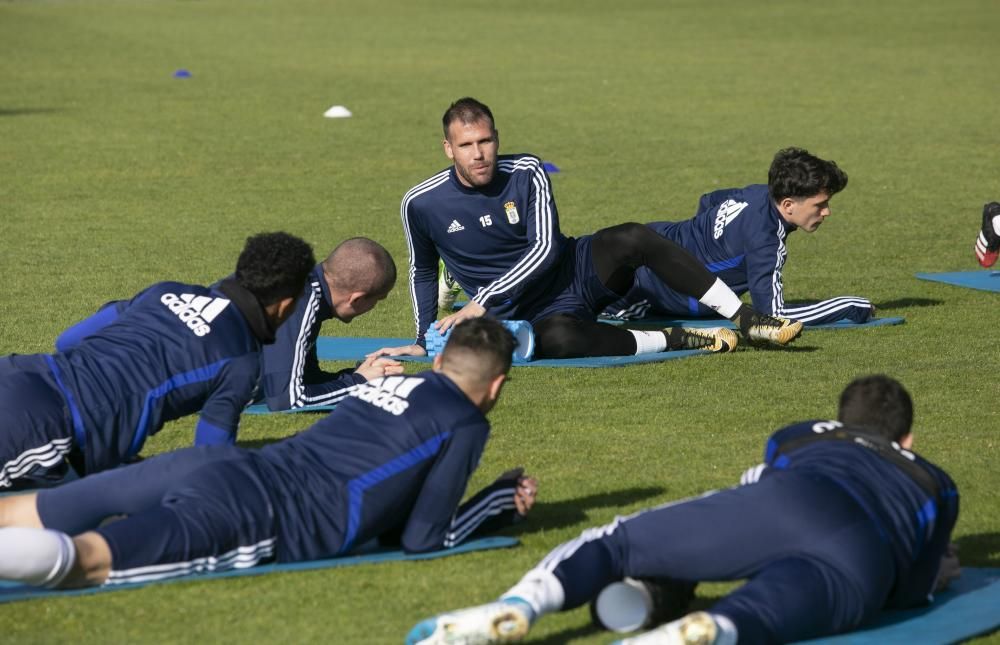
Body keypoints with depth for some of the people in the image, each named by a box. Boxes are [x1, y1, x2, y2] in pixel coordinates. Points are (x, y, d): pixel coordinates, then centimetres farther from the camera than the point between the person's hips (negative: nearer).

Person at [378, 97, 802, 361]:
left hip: (578, 272, 2)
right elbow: (423, 271, 12)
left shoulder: (526, 173, -8)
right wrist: (423, 339, 11)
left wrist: (482, 301, -23)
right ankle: (677, 339, -24)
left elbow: (545, 248, -15)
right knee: (557, 339, -40)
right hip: (528, 316, -2)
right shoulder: (421, 205, -7)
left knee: (633, 239, -29)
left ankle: (746, 320, -25)